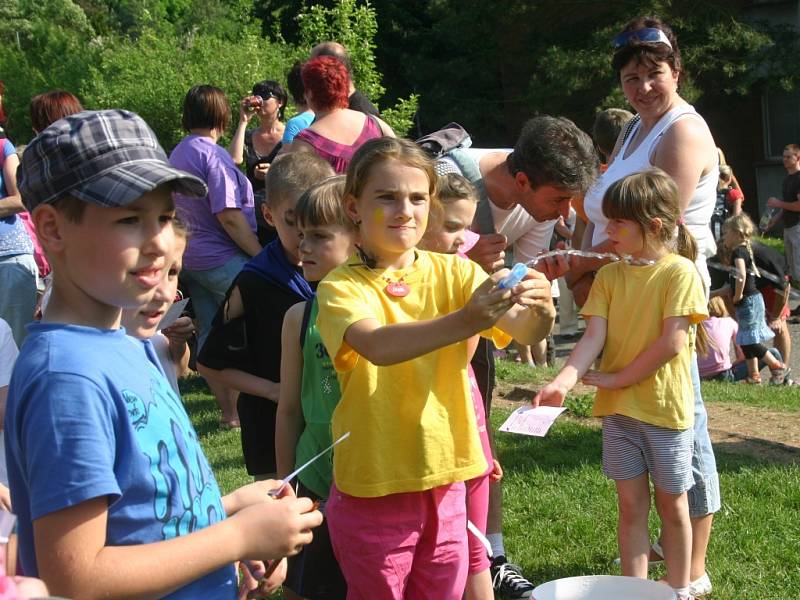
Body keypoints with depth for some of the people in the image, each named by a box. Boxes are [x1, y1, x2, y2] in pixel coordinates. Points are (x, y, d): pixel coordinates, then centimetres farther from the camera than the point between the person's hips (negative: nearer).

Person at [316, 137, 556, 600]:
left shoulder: (454, 272, 0)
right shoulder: (341, 287, -10)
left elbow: (524, 332, -14)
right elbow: (379, 346, -30)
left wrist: (539, 310, -36)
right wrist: (465, 321, -44)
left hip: (445, 479, 3)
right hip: (374, 489, -3)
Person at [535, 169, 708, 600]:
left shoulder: (680, 272, -11)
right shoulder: (609, 275, 3)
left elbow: (672, 343, -18)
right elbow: (593, 338, -5)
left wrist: (617, 378, -14)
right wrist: (563, 381, -21)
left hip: (664, 407, -4)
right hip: (618, 408, 4)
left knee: (671, 504, 12)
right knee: (631, 505, 11)